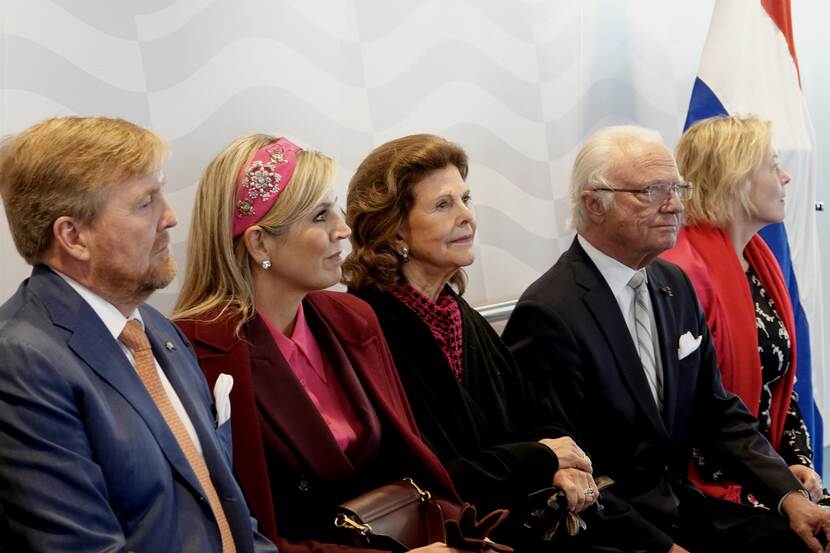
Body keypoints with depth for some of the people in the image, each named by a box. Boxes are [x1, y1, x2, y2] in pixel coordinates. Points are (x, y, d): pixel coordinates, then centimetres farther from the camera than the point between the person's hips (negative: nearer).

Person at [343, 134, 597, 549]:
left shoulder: (465, 318, 10)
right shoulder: (368, 334, -14)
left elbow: (533, 421, 14)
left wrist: (561, 470, -7)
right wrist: (542, 458, -7)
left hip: (524, 524, 7)